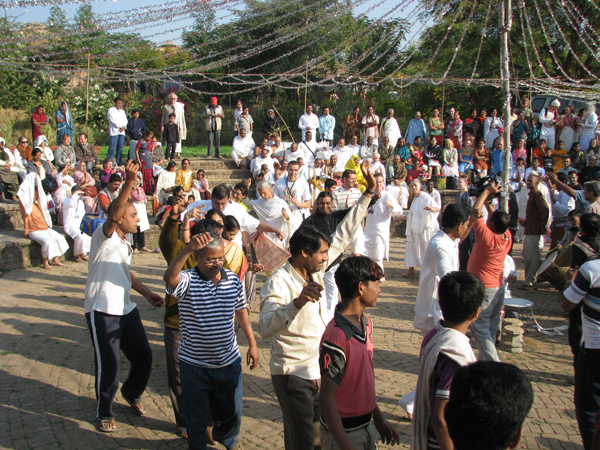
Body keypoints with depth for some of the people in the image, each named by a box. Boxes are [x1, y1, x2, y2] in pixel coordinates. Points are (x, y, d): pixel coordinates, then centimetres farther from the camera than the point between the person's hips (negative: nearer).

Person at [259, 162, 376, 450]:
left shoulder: (315, 269, 2)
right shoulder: (279, 283, -20)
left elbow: (342, 236, 8)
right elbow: (265, 328, -33)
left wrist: (368, 194, 7)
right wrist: (297, 303, -47)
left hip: (318, 369, 8)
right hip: (293, 374, -8)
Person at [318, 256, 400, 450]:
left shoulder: (365, 322, 1)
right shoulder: (336, 337, -26)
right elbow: (326, 398, -24)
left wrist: (379, 419, 15)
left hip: (366, 426, 8)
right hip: (344, 432, -8)